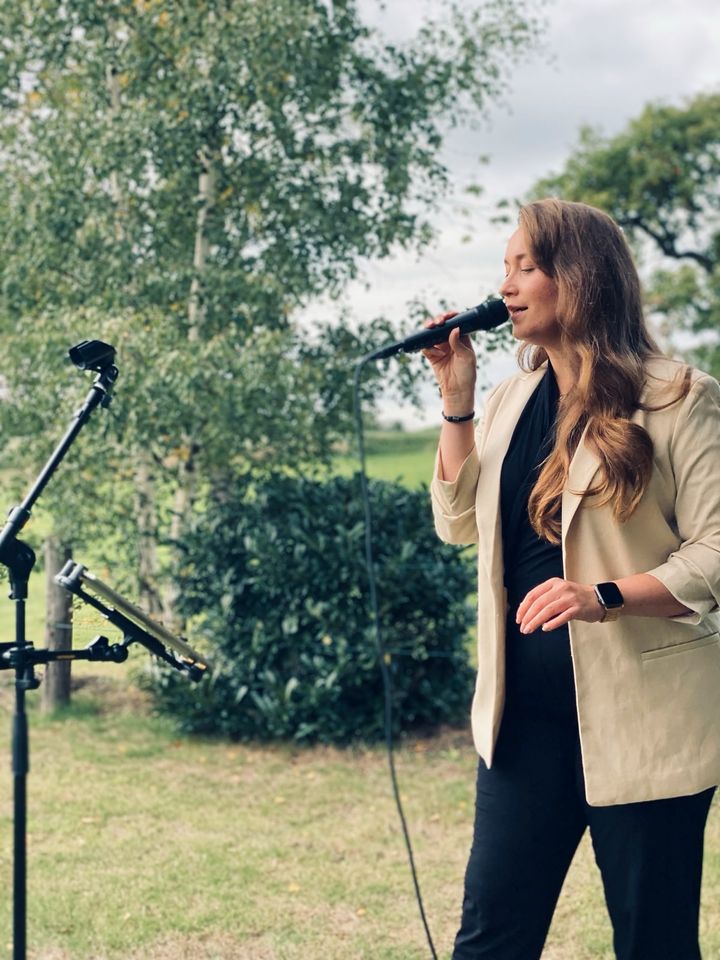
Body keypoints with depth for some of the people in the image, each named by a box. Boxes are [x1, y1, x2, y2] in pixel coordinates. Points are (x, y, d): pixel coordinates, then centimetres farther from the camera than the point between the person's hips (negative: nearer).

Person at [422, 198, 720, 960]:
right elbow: (460, 524, 8)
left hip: (642, 715, -5)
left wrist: (606, 596, -27)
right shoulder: (509, 402, 11)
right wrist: (456, 397, 2)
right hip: (526, 709, 6)